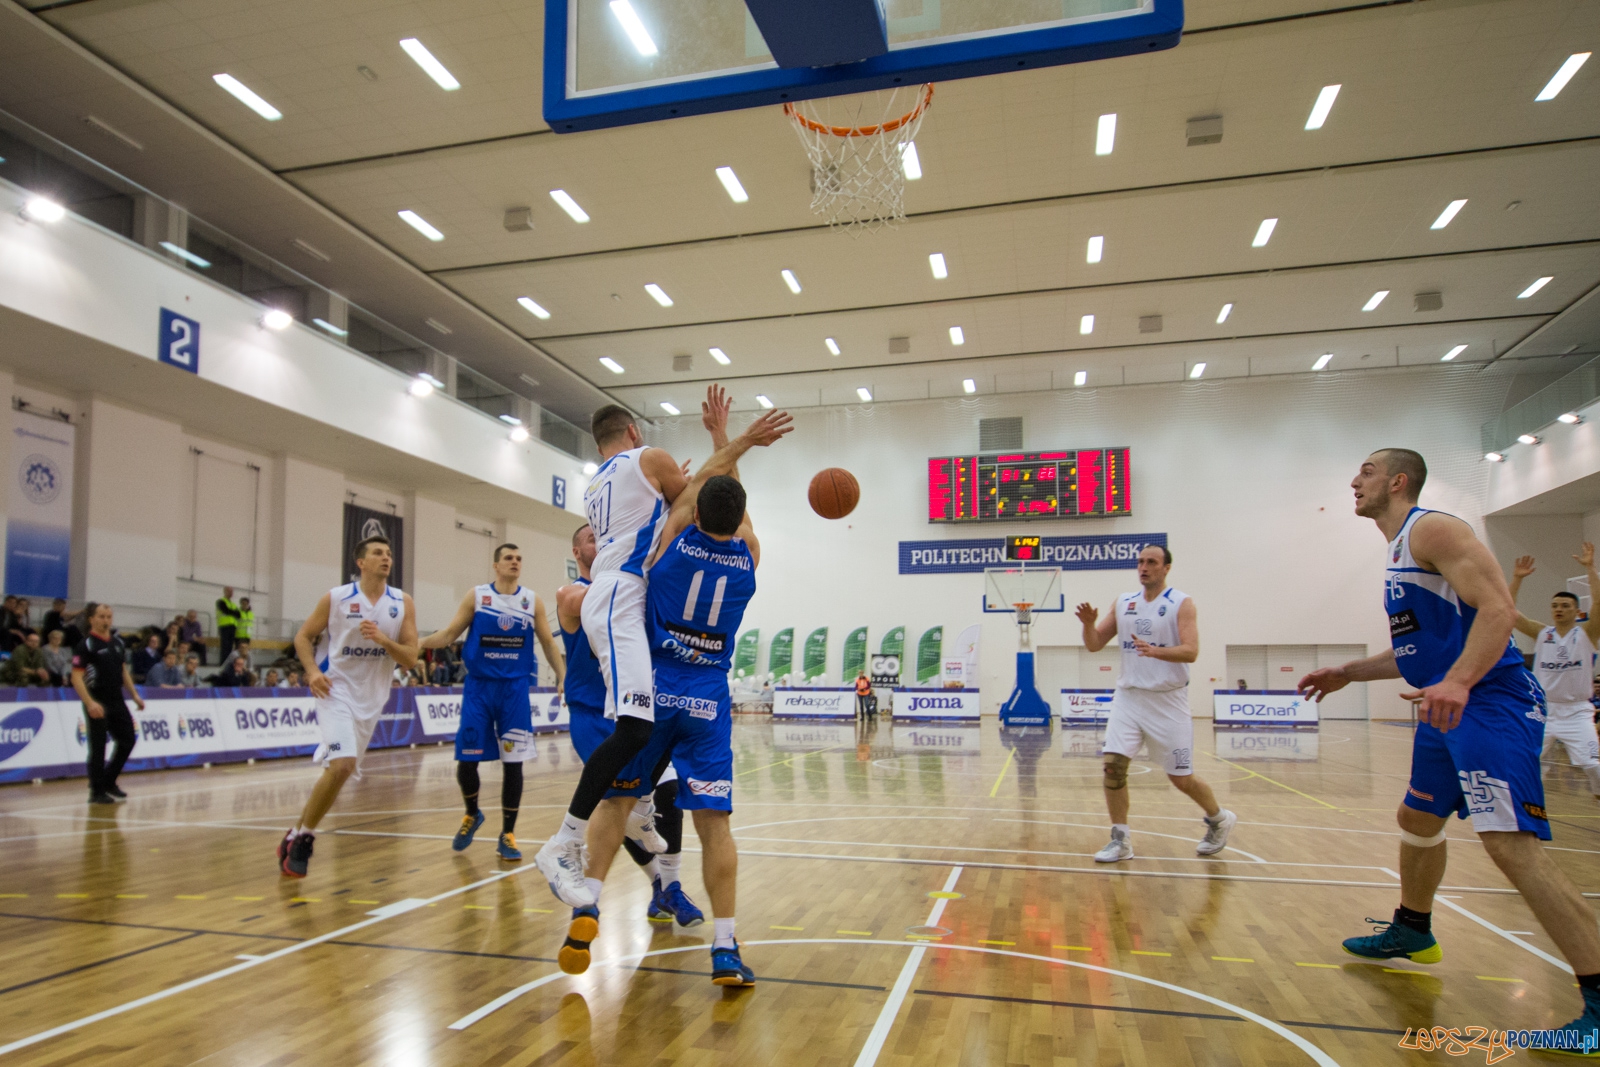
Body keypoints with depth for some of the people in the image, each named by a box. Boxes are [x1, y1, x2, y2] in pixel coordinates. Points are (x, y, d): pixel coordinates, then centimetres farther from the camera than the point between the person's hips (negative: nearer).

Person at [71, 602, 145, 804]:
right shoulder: (86, 645, -10)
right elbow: (76, 678, -15)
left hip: (117, 701, 7)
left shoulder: (118, 643, 11)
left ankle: (108, 782, 25)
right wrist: (90, 703, -24)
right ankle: (97, 792, 10)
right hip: (98, 704, -7)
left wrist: (135, 694, 14)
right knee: (98, 746, -1)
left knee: (128, 739, 9)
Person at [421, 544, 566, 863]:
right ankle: (472, 815, 29)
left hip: (515, 689, 1)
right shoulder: (477, 596, 2)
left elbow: (548, 642, 8)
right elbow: (449, 634, 3)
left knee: (513, 762, -1)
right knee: (466, 760, -1)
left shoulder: (532, 600, 5)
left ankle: (507, 835, 12)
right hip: (479, 686, 0)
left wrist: (563, 677, -2)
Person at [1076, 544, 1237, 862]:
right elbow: (1094, 644, 7)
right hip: (1128, 697, 4)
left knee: (1181, 777, 3)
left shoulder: (1181, 603, -5)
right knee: (1113, 765, -9)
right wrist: (1088, 623, -14)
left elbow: (1191, 651, -17)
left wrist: (1156, 651, -35)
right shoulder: (1123, 603, 8)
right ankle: (1120, 840, 3)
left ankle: (1219, 820, 32)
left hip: (1167, 700, -4)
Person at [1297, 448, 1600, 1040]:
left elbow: (1499, 607, -23)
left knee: (1510, 842, -19)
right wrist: (1346, 673, 23)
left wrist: (1457, 682, -36)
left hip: (1489, 703, -11)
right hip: (1448, 706, 11)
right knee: (1418, 819, 21)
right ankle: (1411, 932, 40)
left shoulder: (1432, 529, -11)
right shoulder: (1400, 548, 19)